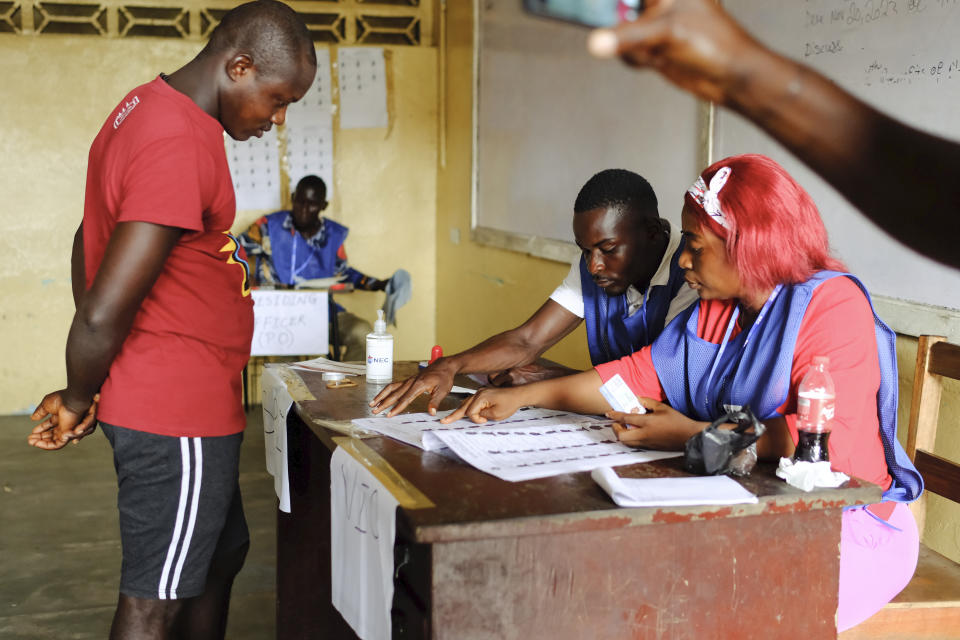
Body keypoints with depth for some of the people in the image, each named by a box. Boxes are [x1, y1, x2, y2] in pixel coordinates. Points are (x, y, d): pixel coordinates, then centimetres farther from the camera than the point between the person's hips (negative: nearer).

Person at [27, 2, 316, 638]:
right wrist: (78, 401, -5)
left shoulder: (145, 107, 10)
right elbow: (104, 313, -25)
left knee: (220, 553, 23)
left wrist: (85, 392, 15)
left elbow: (89, 240, 17)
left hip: (193, 405, 10)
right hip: (179, 414, -10)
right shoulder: (182, 146, -24)